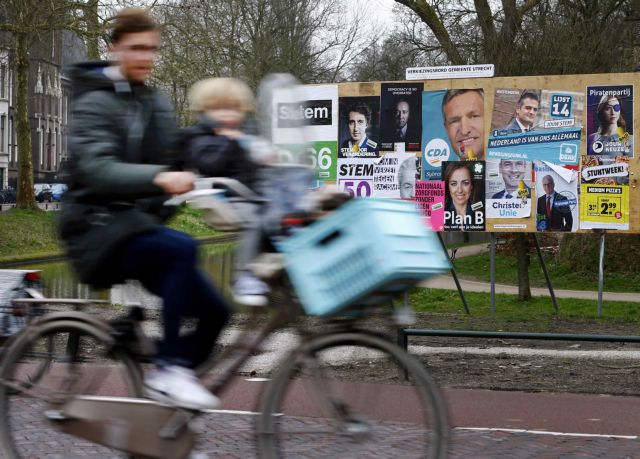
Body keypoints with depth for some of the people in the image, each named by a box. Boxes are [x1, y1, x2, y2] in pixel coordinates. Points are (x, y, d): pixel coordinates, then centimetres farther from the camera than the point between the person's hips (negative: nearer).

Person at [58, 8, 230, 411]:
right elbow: (97, 169, -27)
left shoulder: (157, 103, 13)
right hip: (97, 229, -7)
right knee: (181, 248, -34)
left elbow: (170, 162, 17)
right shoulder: (95, 103, -10)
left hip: (140, 225, 7)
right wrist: (159, 178, -44)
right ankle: (167, 369, -27)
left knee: (213, 310, -7)